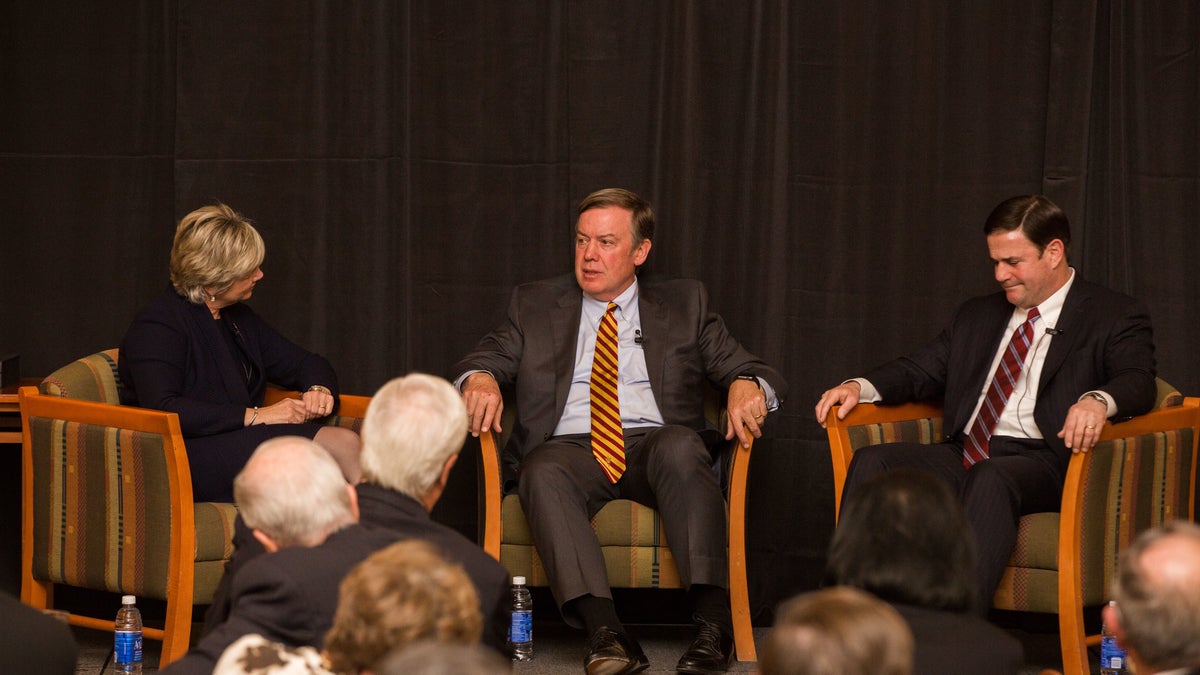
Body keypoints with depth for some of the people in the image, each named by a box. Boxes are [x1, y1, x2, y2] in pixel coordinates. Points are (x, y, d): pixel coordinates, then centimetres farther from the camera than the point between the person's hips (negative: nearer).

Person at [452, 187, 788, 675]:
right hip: (570, 448, 0)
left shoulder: (684, 304, 20)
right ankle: (604, 631, -46)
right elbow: (485, 358, 14)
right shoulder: (535, 305, 22)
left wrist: (747, 385, -11)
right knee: (543, 471, -35)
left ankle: (714, 619, -42)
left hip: (657, 448, 0)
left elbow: (747, 369, 14)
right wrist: (479, 379, -12)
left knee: (680, 445, -35)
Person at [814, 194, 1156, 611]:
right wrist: (860, 387, 3)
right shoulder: (977, 316, 26)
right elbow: (922, 370, 24)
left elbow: (1137, 381, -10)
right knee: (872, 462, -20)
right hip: (963, 455, 6)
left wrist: (1096, 401, -35)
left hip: (1039, 461, -6)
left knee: (989, 479, -38)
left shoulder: (1115, 318, 6)